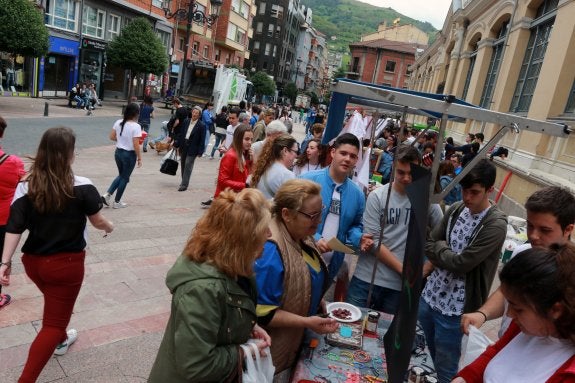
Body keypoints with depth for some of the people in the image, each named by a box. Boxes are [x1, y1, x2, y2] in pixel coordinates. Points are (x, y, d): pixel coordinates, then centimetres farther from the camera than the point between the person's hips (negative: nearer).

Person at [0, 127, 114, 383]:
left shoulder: (25, 187, -8)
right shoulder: (82, 188, -18)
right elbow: (98, 222, -6)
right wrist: (110, 227, 14)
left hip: (33, 261, 5)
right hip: (66, 264, -5)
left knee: (54, 306, 32)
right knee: (54, 322, 8)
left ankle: (61, 340, 55)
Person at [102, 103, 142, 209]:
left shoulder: (118, 123, 0)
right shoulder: (135, 126, -19)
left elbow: (112, 137, 5)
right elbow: (136, 145, -20)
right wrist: (139, 158, -10)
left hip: (118, 152, 6)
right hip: (129, 154, -6)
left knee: (121, 175, 24)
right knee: (125, 178, 10)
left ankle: (107, 195, 12)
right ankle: (117, 202, 20)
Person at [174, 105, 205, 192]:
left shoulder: (201, 125, -9)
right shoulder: (186, 121, 6)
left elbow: (202, 140, -9)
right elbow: (181, 133, 11)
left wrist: (200, 152, -12)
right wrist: (176, 144, 9)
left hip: (192, 149, -5)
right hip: (183, 146, 6)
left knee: (188, 166, -8)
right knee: (183, 165, 13)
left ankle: (184, 185, -3)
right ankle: (184, 181, 27)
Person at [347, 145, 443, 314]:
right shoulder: (377, 196, -5)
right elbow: (373, 240, -9)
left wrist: (427, 268, -3)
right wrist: (402, 268, -11)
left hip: (399, 286, 1)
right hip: (366, 279, -1)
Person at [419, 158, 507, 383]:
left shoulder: (496, 224, -18)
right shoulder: (455, 209, 1)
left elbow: (461, 264, -21)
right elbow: (429, 245, 5)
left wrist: (440, 248, -4)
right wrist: (448, 256, -12)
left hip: (455, 309, -6)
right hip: (429, 296, 6)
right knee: (424, 360, 22)